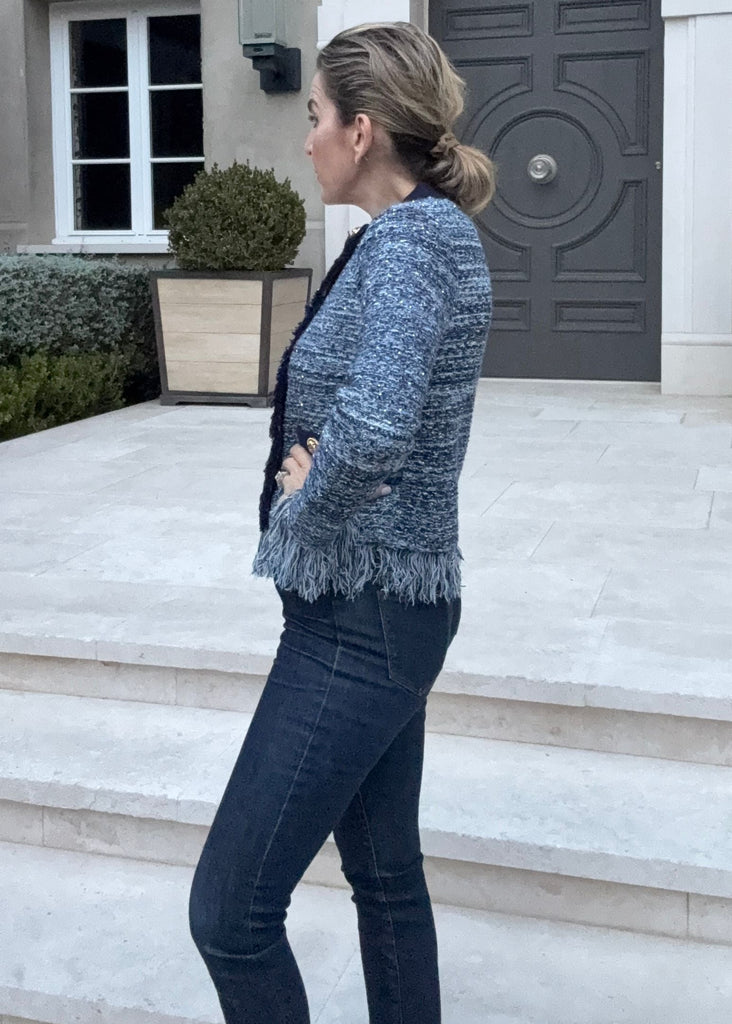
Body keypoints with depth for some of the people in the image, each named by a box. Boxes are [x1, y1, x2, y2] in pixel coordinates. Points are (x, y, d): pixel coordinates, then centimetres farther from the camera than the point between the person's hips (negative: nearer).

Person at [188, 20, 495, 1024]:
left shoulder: (406, 238, -19)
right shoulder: (436, 230, 11)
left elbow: (371, 431, -36)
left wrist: (303, 501, -16)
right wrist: (311, 464, 4)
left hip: (360, 616, -10)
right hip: (393, 604, 10)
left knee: (231, 909, -3)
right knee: (386, 877, 20)